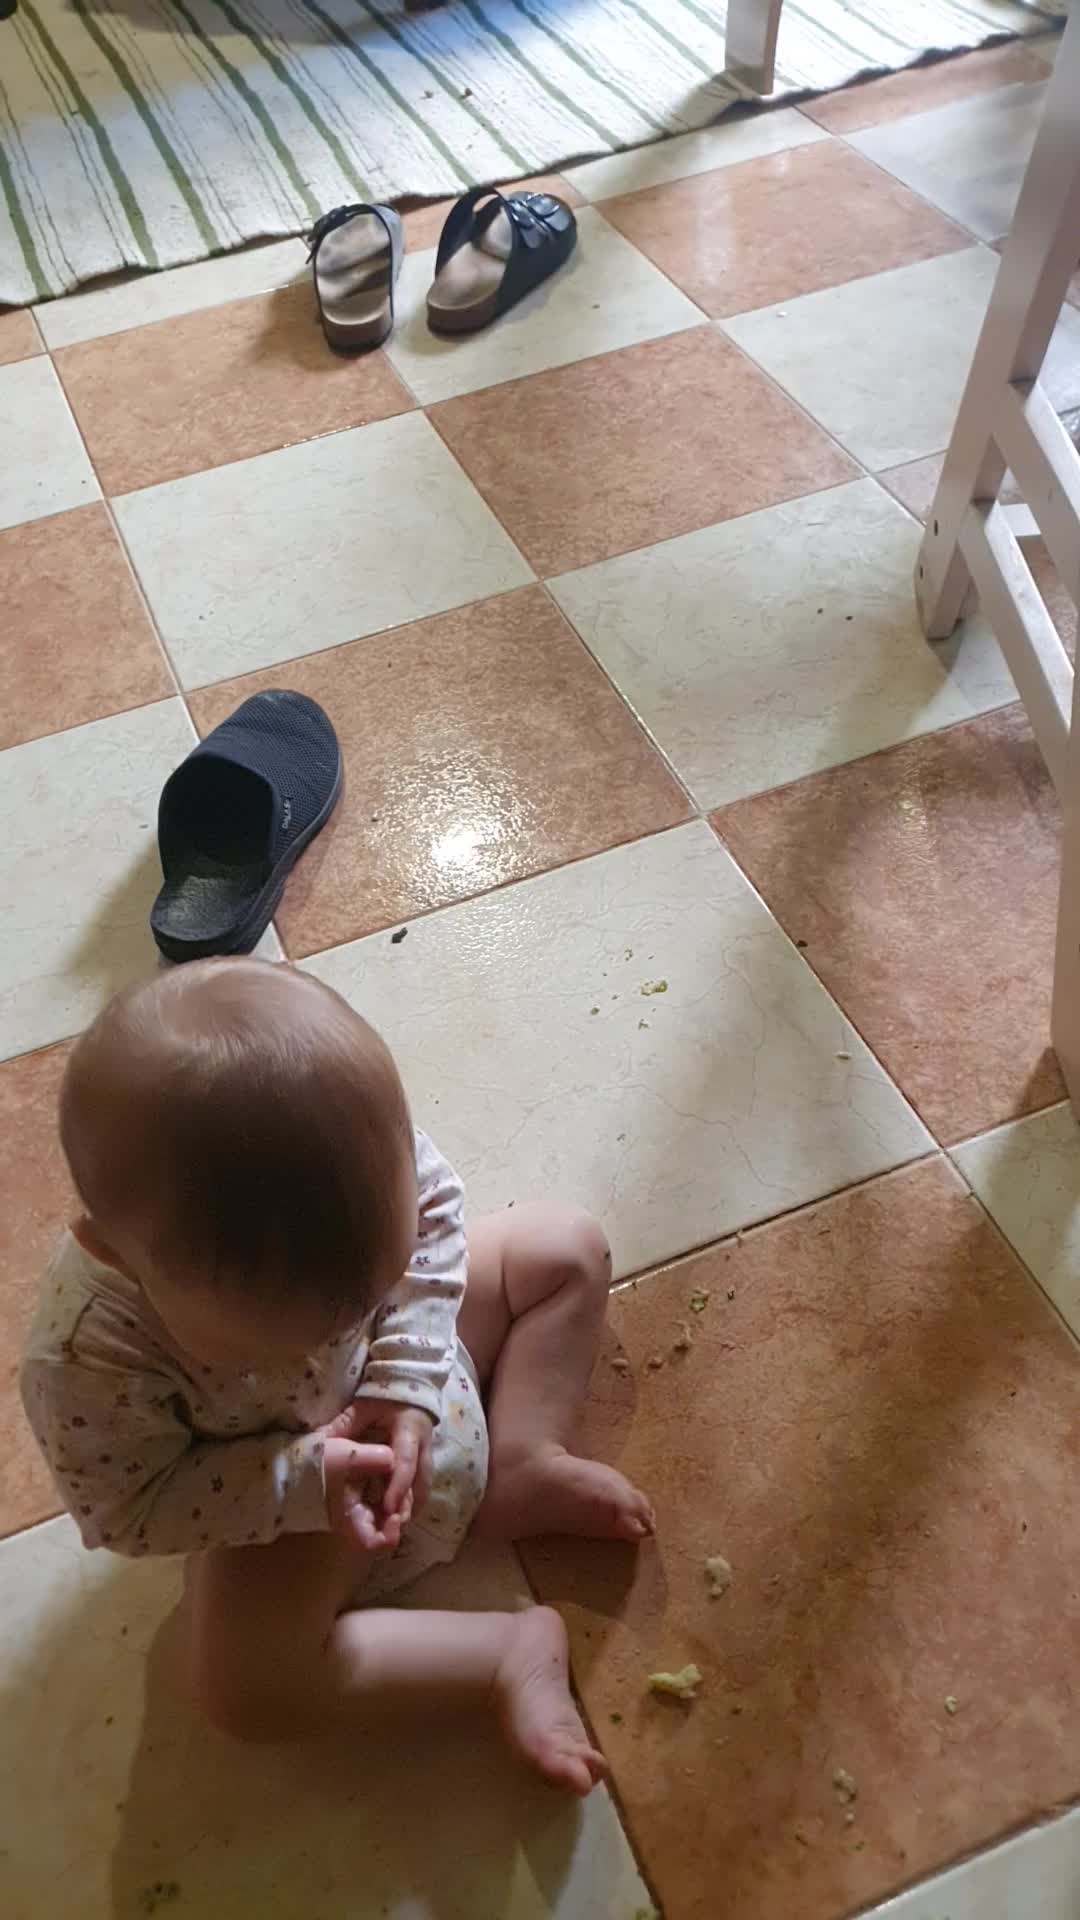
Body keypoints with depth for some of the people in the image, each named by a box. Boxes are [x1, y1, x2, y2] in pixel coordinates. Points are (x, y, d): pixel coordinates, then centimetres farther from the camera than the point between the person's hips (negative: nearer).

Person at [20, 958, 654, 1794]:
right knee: (246, 1690, -24)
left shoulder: (348, 1138, -34)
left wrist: (407, 1377, -23)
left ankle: (524, 1470, 0)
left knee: (568, 1247, 0)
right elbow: (128, 1512, -22)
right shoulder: (87, 1361, -39)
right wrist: (305, 1480, -32)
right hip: (285, 1477, -3)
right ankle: (511, 1647, -7)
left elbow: (436, 1208, -13)